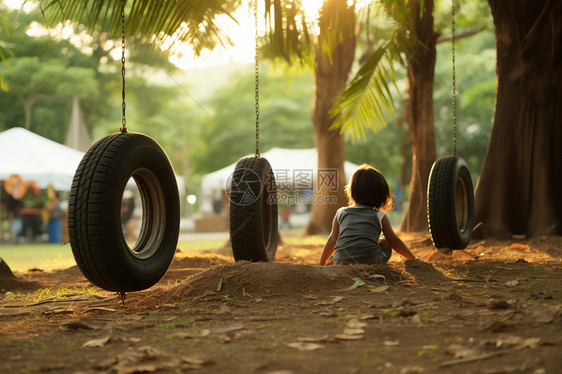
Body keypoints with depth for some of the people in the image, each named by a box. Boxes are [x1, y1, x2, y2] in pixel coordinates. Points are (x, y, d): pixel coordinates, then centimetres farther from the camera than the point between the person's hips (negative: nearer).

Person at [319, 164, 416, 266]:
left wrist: (321, 263, 37)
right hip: (369, 261, -2)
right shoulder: (379, 216, 13)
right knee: (385, 244, 26)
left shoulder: (341, 213, 17)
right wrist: (413, 259, 32)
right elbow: (394, 241, 20)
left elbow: (333, 239, 25)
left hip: (342, 262, 2)